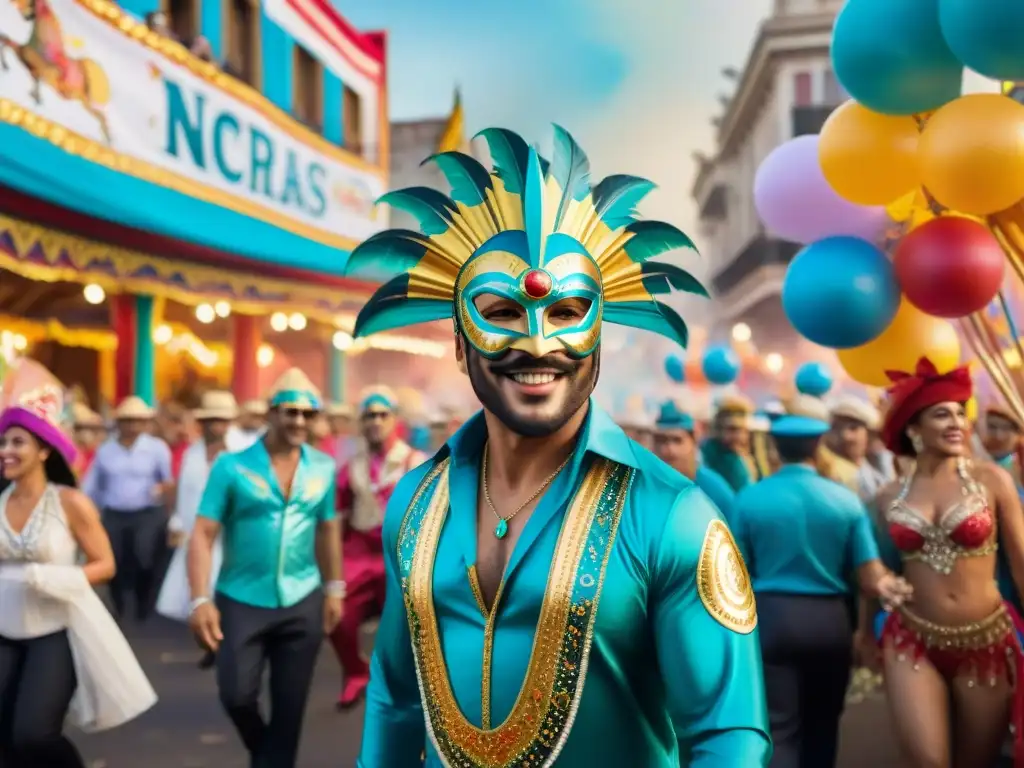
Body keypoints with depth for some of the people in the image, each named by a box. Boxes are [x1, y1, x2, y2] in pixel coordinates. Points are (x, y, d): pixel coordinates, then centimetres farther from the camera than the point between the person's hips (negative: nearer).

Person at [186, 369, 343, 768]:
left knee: (290, 704, 9)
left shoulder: (323, 467, 1)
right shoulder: (231, 465, -10)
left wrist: (334, 588, 11)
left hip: (302, 603, 2)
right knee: (236, 694, 2)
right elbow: (203, 534, -11)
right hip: (241, 600, -2)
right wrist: (200, 600, -19)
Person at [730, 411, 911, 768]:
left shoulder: (749, 498, -5)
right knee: (822, 723, 20)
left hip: (771, 616, -1)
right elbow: (872, 576, -7)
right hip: (830, 619, 2)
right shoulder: (846, 499, -2)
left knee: (778, 728, 1)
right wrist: (886, 584, 12)